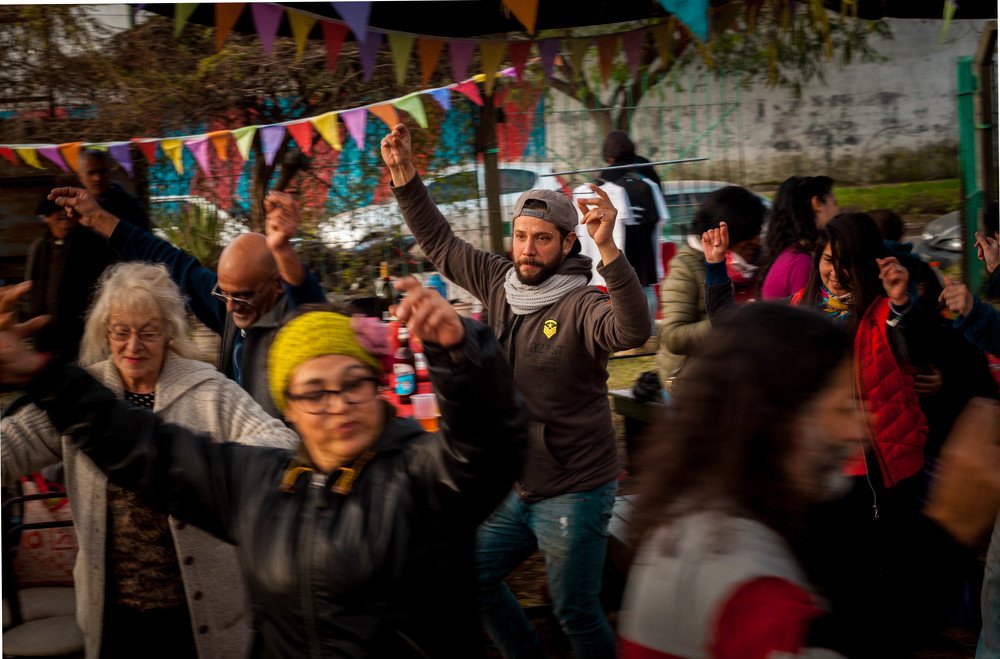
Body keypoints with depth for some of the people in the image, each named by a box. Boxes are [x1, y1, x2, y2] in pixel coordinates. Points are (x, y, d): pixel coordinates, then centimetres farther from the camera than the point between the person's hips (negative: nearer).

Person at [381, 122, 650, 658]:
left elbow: (633, 330, -38)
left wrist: (607, 248, -49)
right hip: (514, 485, 8)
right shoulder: (500, 283, 2)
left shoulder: (579, 306, -18)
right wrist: (403, 173, 0)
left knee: (576, 614, 2)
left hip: (573, 491, -7)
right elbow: (438, 242, 9)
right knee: (473, 579, 21)